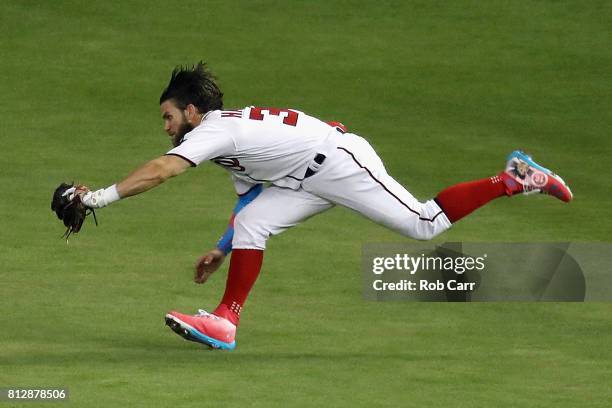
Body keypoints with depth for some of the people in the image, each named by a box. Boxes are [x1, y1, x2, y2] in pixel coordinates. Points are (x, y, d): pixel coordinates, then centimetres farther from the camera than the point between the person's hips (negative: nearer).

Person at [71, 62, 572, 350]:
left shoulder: (213, 130, -14)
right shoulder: (232, 132, 16)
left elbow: (160, 171, -27)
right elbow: (251, 200, 21)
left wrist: (103, 196, -28)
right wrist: (221, 250, 18)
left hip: (341, 161, -10)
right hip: (312, 179, 10)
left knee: (424, 224, -10)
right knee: (251, 223, 1)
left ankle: (514, 179, -2)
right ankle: (225, 323, -1)